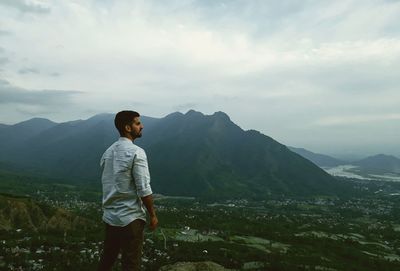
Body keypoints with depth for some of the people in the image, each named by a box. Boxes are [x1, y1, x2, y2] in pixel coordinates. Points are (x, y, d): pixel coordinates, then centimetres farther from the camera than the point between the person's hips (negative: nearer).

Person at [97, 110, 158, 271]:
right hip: (130, 217, -7)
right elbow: (144, 189, -19)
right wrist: (153, 214, -7)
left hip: (109, 216, 8)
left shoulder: (108, 152, 7)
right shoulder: (136, 152, -17)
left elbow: (107, 184, 13)